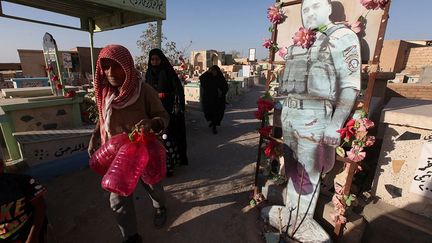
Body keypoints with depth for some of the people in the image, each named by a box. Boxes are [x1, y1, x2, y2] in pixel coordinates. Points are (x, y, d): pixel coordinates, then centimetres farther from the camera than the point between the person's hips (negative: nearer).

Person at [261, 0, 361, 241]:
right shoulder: (299, 43, 19)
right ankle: (291, 212, 32)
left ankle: (302, 221, 22)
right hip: (289, 114, 7)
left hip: (314, 116, -7)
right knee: (292, 168, 15)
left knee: (307, 173, 3)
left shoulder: (341, 36, 0)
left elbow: (350, 85, -9)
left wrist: (336, 124, -18)